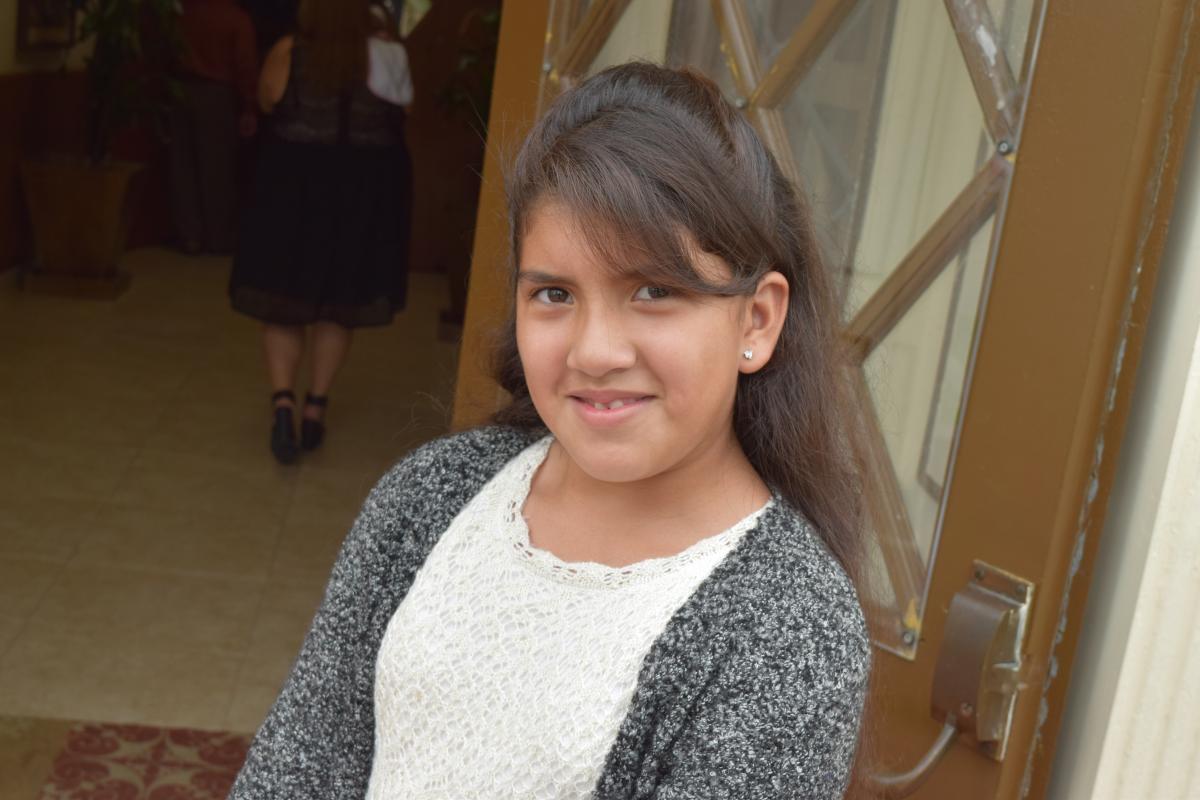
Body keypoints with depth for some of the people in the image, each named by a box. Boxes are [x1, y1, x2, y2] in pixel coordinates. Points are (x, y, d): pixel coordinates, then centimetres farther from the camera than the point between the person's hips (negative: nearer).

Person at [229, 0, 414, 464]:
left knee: (282, 300, 10)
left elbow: (266, 103, 6)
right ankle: (316, 407, 16)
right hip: (364, 195, 1)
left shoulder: (287, 54, -9)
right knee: (340, 302, 15)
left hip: (292, 188, 0)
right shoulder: (388, 56, -10)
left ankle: (283, 402, -8)